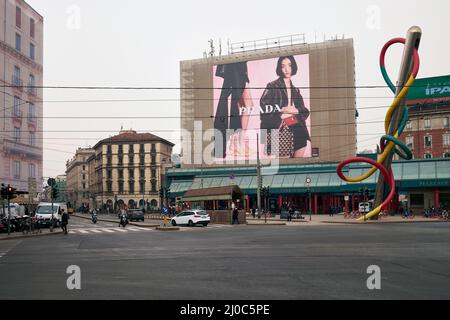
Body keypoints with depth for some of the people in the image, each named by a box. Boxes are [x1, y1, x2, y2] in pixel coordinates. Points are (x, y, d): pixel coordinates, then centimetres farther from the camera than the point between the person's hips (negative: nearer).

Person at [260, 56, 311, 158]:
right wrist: (282, 111, -13)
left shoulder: (295, 90, 19)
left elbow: (305, 111, 15)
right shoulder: (272, 86, 3)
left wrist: (296, 111, -5)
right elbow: (263, 108, -6)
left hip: (296, 132, 5)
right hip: (278, 130, -5)